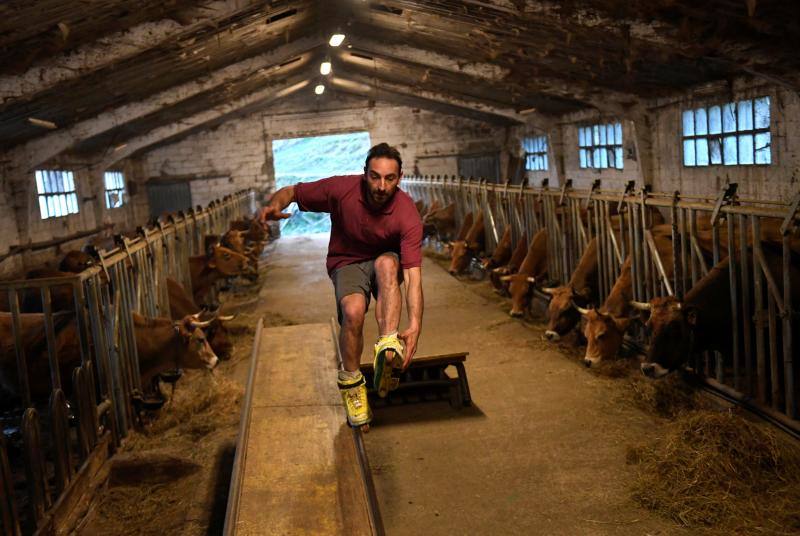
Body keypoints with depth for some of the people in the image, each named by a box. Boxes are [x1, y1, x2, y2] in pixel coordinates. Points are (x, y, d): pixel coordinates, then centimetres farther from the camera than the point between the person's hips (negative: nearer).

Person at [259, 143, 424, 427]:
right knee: (353, 311, -30)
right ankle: (351, 383, -8)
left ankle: (389, 348, -45)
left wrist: (415, 325, -47)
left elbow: (413, 275, -33)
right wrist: (274, 206, -32)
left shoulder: (408, 214, -26)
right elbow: (291, 192, -7)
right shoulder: (341, 189, -22)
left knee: (386, 263, -37)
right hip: (347, 263, 0)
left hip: (387, 262, 0)